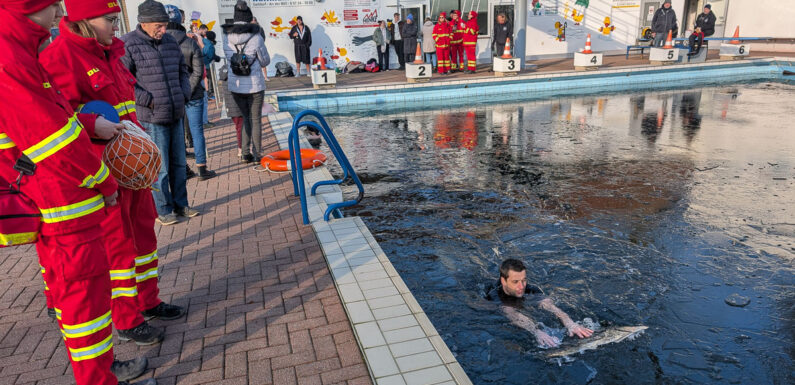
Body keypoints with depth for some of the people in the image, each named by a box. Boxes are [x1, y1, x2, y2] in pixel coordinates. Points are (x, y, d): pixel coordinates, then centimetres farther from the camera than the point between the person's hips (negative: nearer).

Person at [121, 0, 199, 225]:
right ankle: (163, 211, 15)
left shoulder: (170, 42, 11)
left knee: (179, 164, 14)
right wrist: (149, 100, -16)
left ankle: (180, 205, 28)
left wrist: (184, 95, 8)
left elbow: (182, 71, 23)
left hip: (176, 116, 7)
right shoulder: (128, 46, -10)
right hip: (151, 118, -7)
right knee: (159, 168, 0)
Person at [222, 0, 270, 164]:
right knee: (256, 120, 11)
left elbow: (229, 59, 10)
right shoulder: (256, 38, -15)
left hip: (235, 86, 4)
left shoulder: (227, 37, -3)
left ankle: (245, 154, 16)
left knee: (246, 117, 19)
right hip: (254, 86, -4)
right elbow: (265, 61, -3)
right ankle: (257, 155, 17)